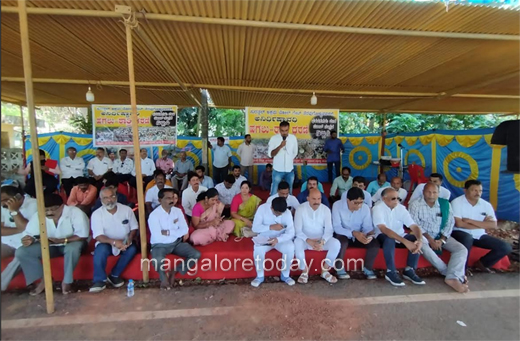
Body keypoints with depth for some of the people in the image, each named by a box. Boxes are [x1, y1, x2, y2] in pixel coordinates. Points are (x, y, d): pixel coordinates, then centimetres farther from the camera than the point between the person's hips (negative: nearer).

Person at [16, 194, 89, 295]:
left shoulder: (75, 212, -25)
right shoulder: (38, 216, -13)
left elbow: (82, 236, -26)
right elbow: (29, 234, -10)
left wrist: (61, 241, -36)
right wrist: (29, 239, -34)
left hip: (71, 243, -4)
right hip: (49, 246, 5)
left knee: (73, 248, -38)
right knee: (21, 252, -15)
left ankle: (67, 281, -16)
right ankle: (43, 280, -4)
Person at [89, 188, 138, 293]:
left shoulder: (127, 209, -6)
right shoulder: (97, 214, -10)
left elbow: (134, 228, 1)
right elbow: (98, 236, -17)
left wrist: (130, 239, -20)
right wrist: (113, 242, -35)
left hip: (124, 243, 2)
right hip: (106, 242, -1)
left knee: (133, 249, -28)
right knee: (101, 250, -33)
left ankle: (114, 275, -10)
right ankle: (100, 280, -18)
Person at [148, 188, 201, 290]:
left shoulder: (178, 211, 0)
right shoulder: (154, 215, -14)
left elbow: (185, 230, -4)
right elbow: (158, 237, -21)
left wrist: (168, 232, -16)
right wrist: (176, 232, -12)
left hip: (177, 243, 4)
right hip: (160, 245, -4)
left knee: (196, 255, -15)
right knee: (157, 260, -36)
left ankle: (174, 272, 5)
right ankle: (163, 277, -2)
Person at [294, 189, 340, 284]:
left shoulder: (326, 209, -7)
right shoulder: (300, 209, -13)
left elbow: (329, 230, -10)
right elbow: (298, 230, -15)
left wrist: (322, 242, -30)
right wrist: (308, 240, -32)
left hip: (321, 239, 2)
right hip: (306, 239, -2)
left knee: (336, 243, -25)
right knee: (297, 243, -34)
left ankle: (325, 271, -4)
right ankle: (304, 271, -10)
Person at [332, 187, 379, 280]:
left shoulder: (365, 208, -11)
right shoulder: (337, 205, -22)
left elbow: (367, 227, -9)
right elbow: (336, 227, -25)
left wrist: (369, 234, -34)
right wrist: (353, 233, -40)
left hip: (358, 236, 4)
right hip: (343, 236, -3)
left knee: (374, 243, -21)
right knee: (342, 241, -36)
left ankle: (367, 268, 3)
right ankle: (340, 269, -12)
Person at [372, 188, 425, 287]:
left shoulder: (401, 208, -5)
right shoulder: (377, 209, -21)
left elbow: (414, 226, -11)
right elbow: (384, 229, -33)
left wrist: (420, 240, -33)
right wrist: (405, 241, -41)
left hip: (400, 235, 6)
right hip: (383, 237, -5)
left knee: (416, 239, -20)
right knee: (389, 239, -37)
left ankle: (409, 270, -7)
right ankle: (391, 272, -23)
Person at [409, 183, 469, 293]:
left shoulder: (445, 204, 3)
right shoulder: (415, 205, -7)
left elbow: (450, 223, 1)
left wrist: (442, 240, -12)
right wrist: (430, 239, -18)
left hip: (441, 236, 4)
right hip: (423, 235, -4)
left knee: (462, 249, -18)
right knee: (422, 245, -35)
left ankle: (453, 278, -27)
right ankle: (452, 273, -22)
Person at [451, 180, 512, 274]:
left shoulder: (486, 205, 4)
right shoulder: (457, 202, -12)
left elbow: (493, 225, -6)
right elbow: (459, 224, -20)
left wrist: (470, 221, -17)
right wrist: (482, 224, -9)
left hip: (479, 236, 6)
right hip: (461, 233, -6)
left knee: (506, 247, -7)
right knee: (467, 238, -38)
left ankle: (481, 263, 15)